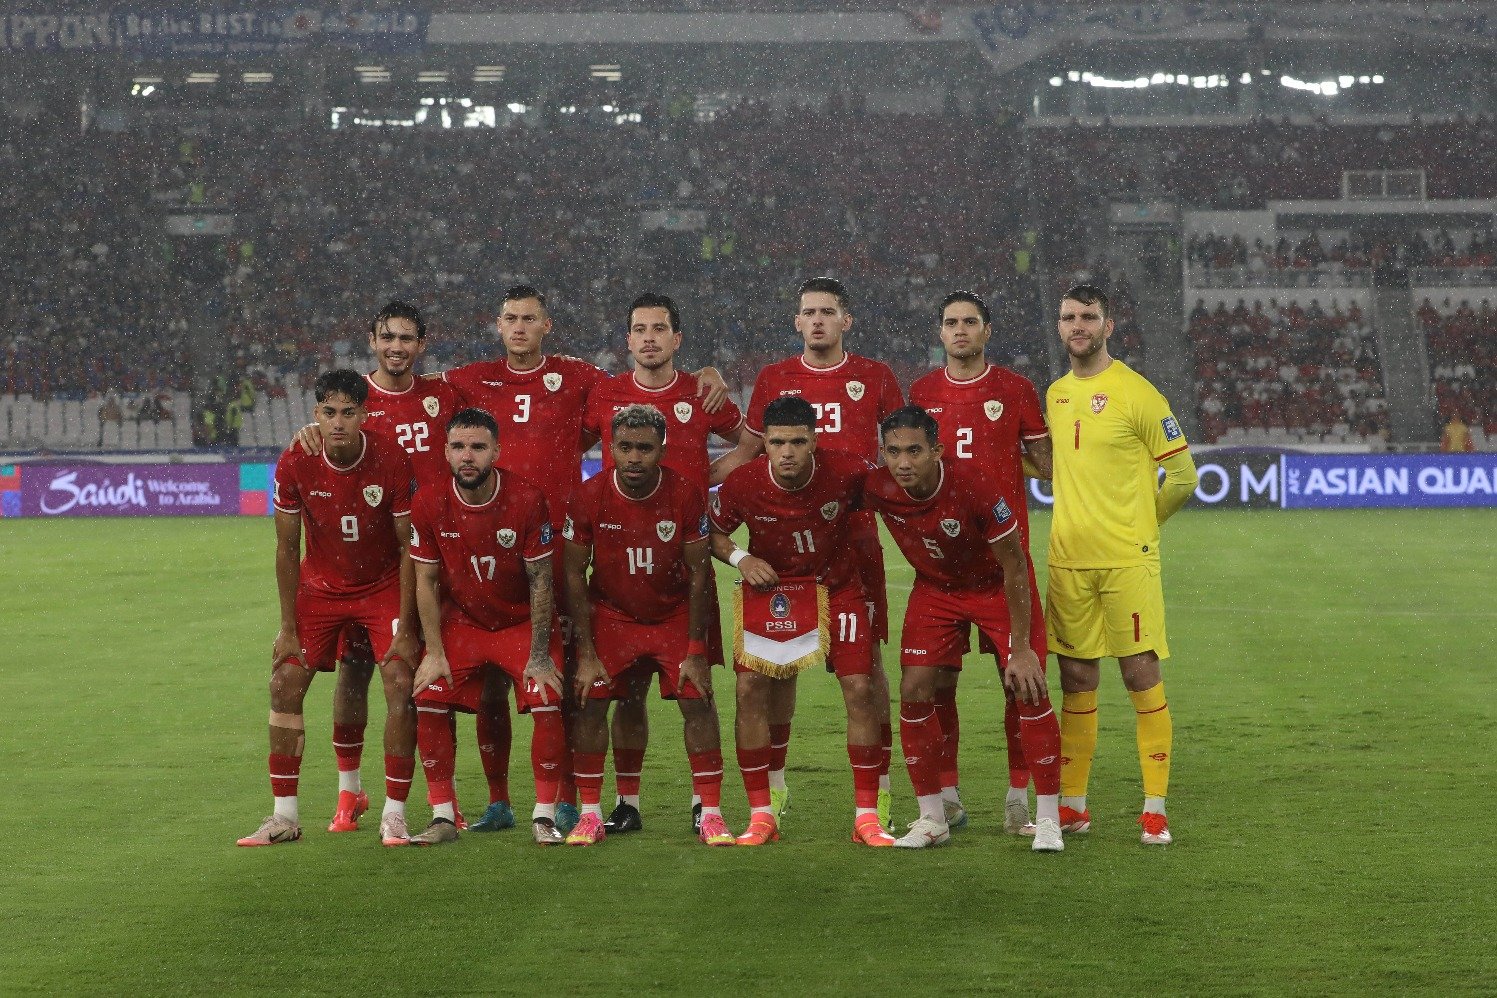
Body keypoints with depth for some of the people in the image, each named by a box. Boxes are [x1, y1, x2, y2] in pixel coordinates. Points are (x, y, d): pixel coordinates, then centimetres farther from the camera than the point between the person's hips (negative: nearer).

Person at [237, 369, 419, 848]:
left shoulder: (392, 461, -22)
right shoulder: (294, 464, -18)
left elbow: (408, 547, -14)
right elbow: (287, 549, -7)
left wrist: (405, 626, -16)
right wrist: (289, 627, -8)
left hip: (383, 587, -2)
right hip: (320, 586, 2)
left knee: (400, 683, -16)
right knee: (286, 681, -7)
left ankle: (394, 814, -7)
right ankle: (284, 815, 2)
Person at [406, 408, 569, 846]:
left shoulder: (527, 500, -21)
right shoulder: (429, 503, -15)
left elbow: (540, 581, -15)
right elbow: (425, 582, -5)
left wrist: (539, 657, -15)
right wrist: (435, 653, -9)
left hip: (522, 622, -2)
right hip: (460, 622, 2)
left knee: (547, 705, -18)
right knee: (429, 703, -10)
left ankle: (544, 817, -5)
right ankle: (443, 819, 2)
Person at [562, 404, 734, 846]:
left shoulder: (686, 495, -19)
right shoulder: (589, 497, -18)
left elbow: (699, 573, -11)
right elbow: (574, 575, -9)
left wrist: (696, 651, -11)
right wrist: (586, 654, -11)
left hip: (675, 614, 0)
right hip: (611, 614, 0)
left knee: (698, 702, -10)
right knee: (591, 702, -10)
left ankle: (711, 815, -2)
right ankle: (590, 815, 1)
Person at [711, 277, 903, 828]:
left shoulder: (874, 377, 6)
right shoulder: (774, 379, 9)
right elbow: (746, 451, 14)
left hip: (855, 537, -1)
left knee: (865, 658, -1)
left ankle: (878, 784, 5)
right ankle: (773, 781, 14)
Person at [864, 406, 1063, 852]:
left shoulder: (974, 489, -34)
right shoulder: (877, 489, -25)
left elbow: (1015, 567, -23)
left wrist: (1020, 647, -22)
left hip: (996, 585, -3)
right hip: (934, 586, 4)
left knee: (1029, 689, -12)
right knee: (914, 690, -8)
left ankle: (1048, 820, -1)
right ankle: (932, 819, 6)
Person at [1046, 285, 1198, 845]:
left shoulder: (1136, 393, -6)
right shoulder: (1055, 395, 12)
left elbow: (1182, 475, -3)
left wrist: (1141, 521, 5)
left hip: (1127, 560, -5)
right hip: (1068, 561, 6)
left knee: (1141, 674, -5)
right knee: (1076, 679, 9)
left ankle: (1155, 809, -1)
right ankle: (1072, 805, 16)